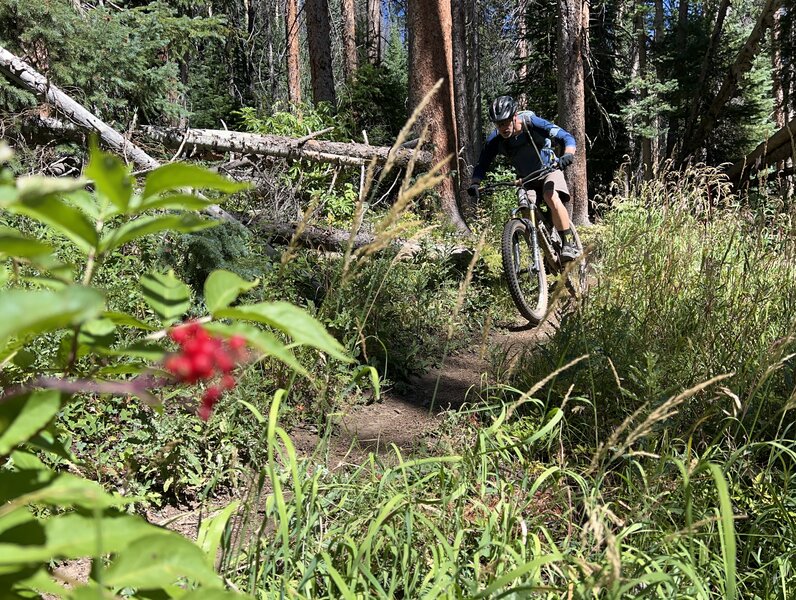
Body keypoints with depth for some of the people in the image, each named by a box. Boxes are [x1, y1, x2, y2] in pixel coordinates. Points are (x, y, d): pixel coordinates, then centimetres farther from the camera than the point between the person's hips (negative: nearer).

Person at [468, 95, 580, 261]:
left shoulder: (532, 123, -26)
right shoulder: (494, 140, -18)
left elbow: (566, 137, -27)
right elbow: (482, 165, -13)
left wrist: (568, 155, -48)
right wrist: (474, 183, -34)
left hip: (549, 170, -3)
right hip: (526, 179, 4)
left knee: (551, 198, -32)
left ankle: (569, 244, -24)